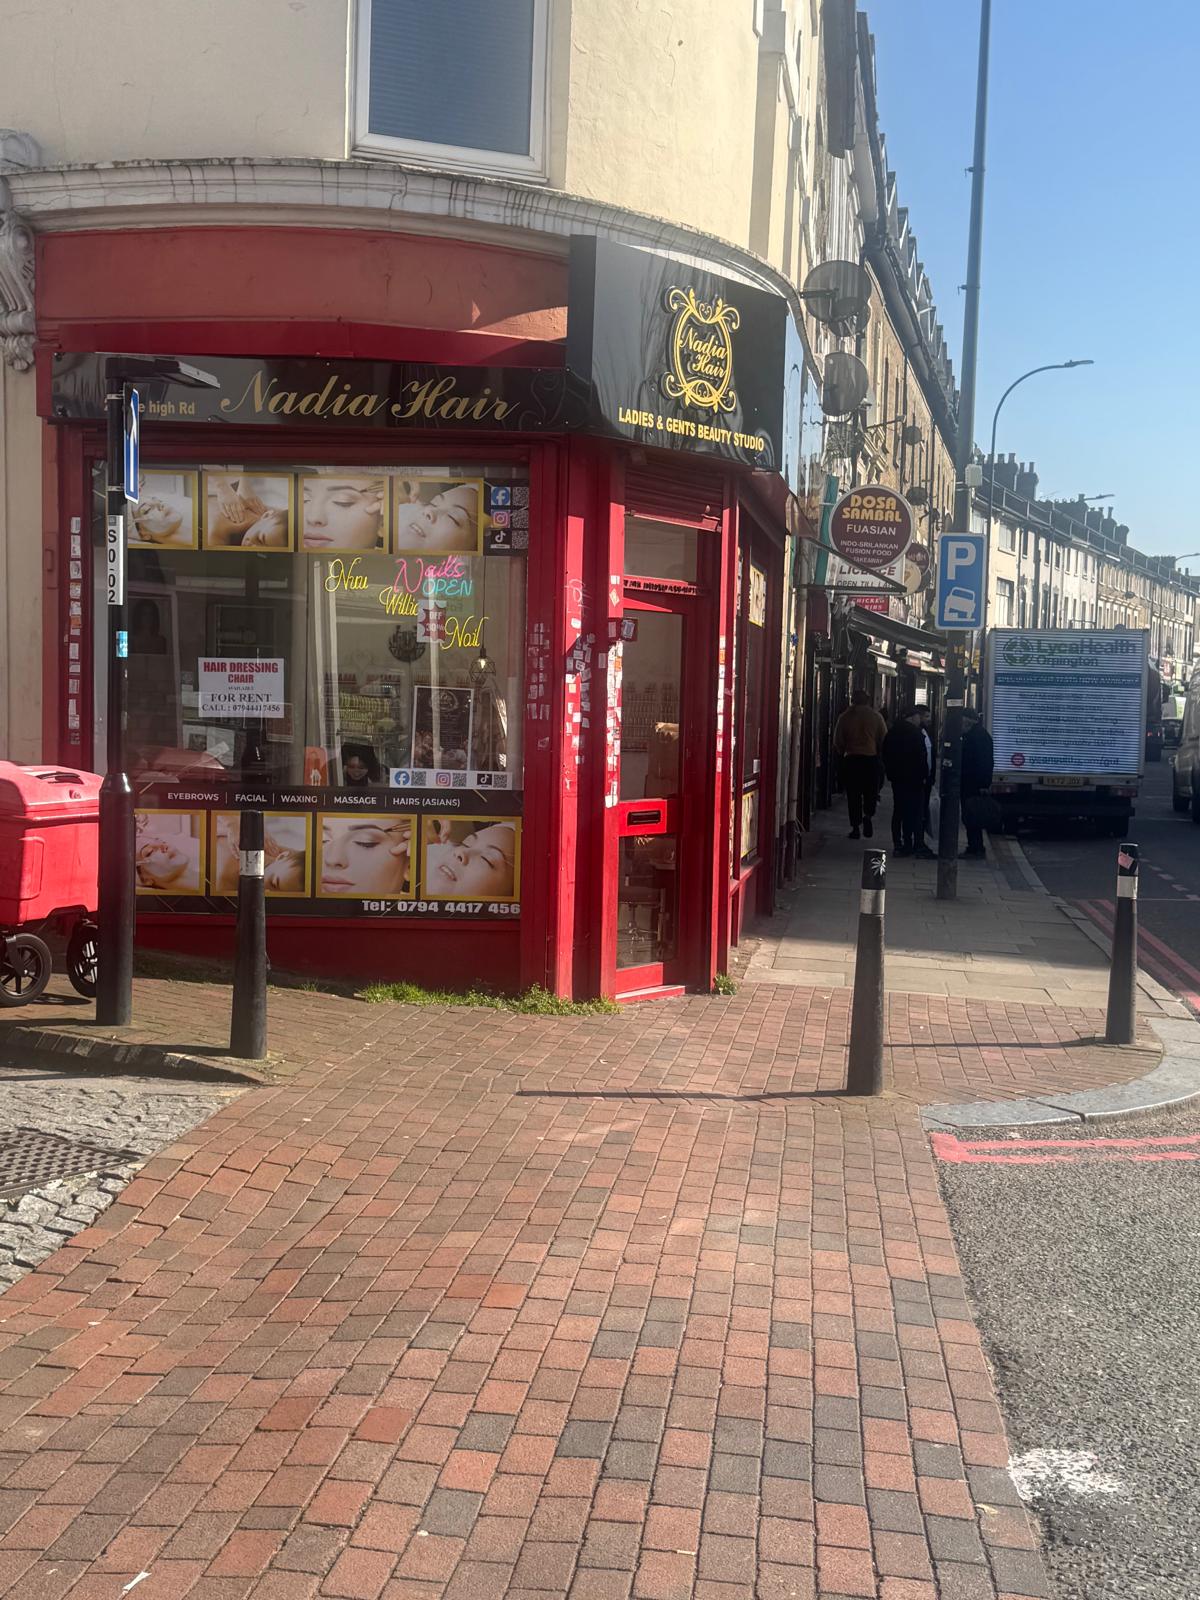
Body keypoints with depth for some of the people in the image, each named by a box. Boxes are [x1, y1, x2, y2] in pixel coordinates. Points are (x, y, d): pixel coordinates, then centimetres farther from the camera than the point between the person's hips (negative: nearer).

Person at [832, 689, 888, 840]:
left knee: (853, 794, 6)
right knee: (871, 792, 12)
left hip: (851, 759, 0)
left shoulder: (844, 717, -1)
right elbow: (884, 739, -1)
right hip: (871, 758, 0)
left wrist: (842, 753, 18)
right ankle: (867, 815, -13)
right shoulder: (876, 716, -1)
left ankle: (855, 827, 4)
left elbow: (837, 742, 0)